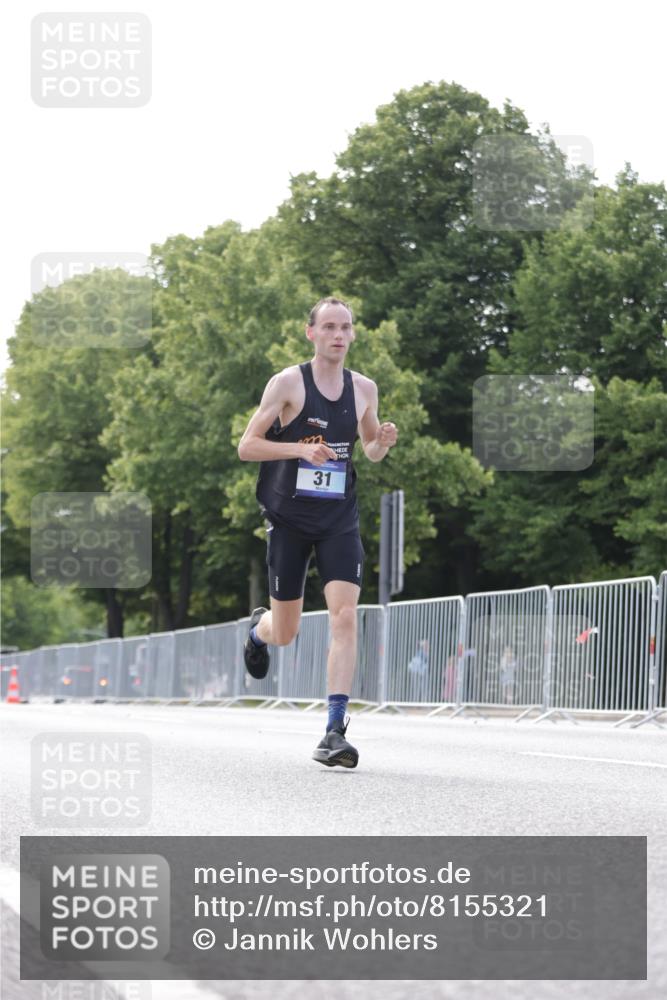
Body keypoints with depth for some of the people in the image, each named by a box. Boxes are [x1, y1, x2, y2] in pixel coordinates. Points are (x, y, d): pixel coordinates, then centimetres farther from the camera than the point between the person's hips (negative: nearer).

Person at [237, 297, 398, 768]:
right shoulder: (288, 382, -7)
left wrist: (383, 442, -4)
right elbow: (246, 446, -8)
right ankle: (259, 627, 46)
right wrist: (301, 448, -22)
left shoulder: (364, 388, 5)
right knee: (285, 633, 7)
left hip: (339, 519, 2)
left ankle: (335, 730, -15)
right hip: (290, 517, -2)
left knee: (345, 615, -16)